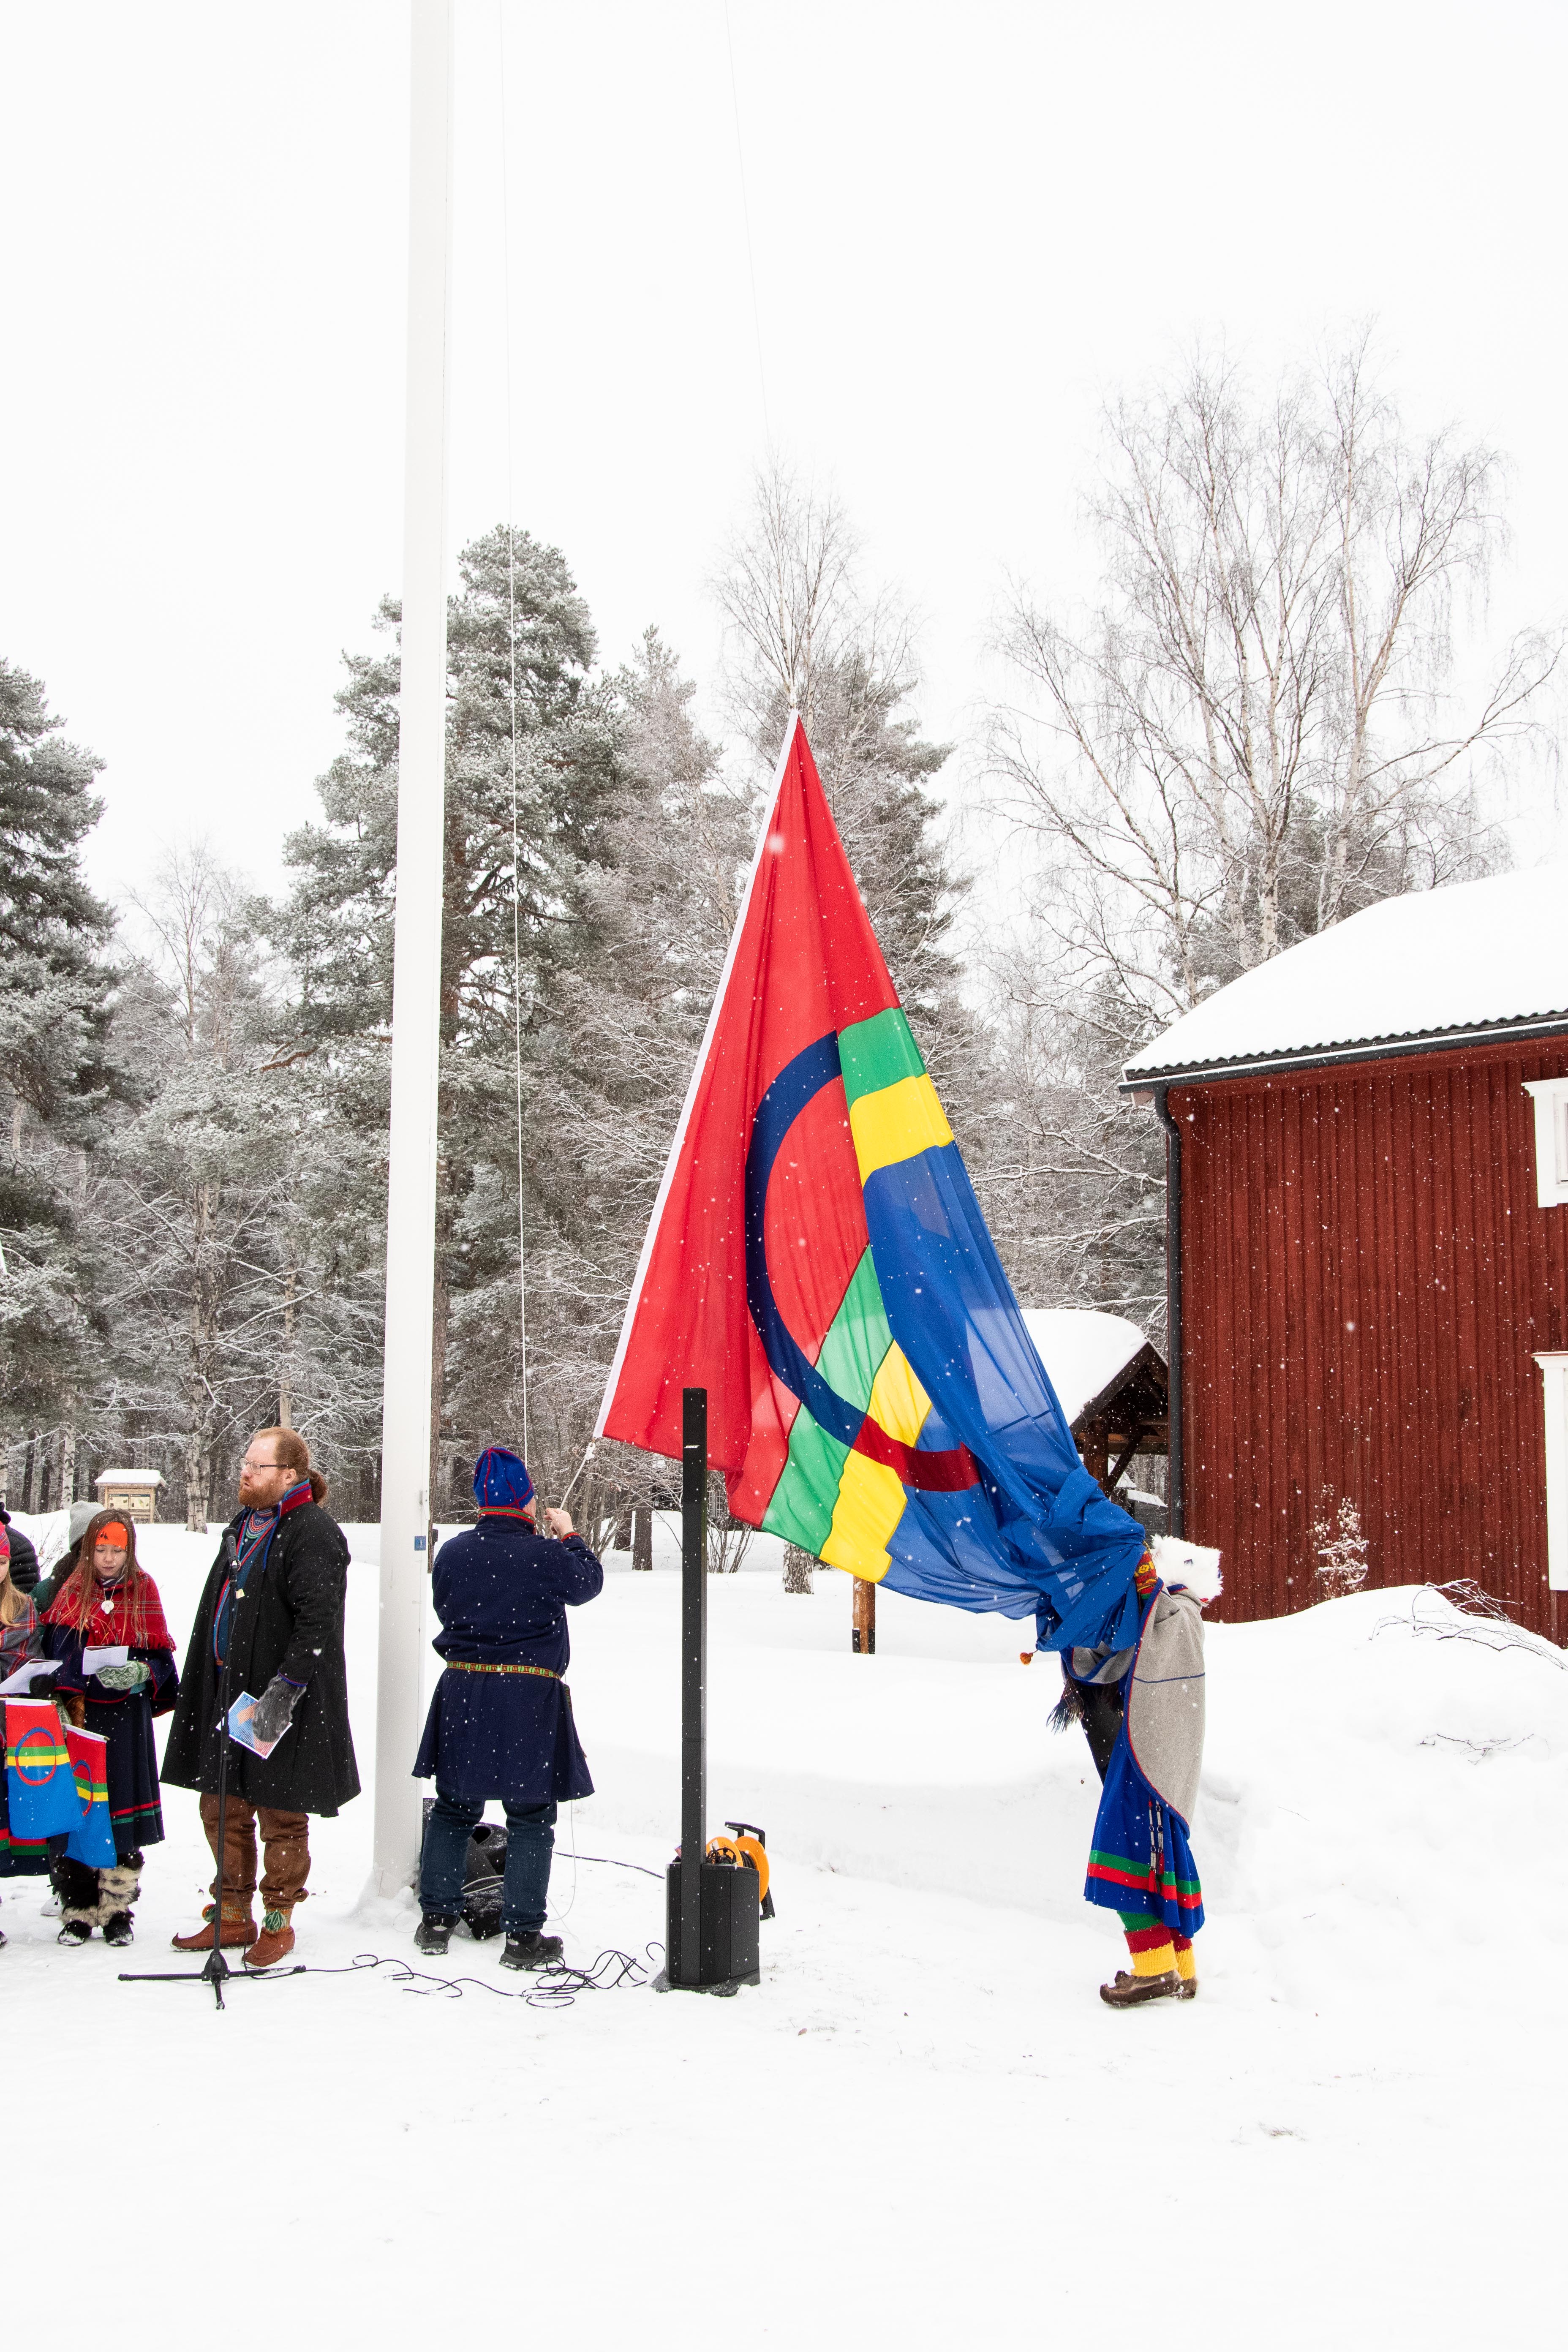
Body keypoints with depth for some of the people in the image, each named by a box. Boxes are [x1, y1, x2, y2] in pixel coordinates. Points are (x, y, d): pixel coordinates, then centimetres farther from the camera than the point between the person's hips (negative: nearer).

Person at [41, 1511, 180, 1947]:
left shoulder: (143, 1591, 6)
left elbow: (161, 1658, 5)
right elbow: (53, 1654, 6)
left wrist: (139, 1674, -15)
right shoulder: (71, 1592, 8)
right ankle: (78, 1910, 7)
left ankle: (117, 1910, 8)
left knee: (122, 1811, -2)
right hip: (77, 1715, 1)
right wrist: (64, 1700, -7)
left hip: (125, 1718, -1)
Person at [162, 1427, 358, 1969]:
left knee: (281, 1818, 3)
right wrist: (201, 1691, 22)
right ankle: (233, 1917, 26)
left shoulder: (312, 1533, -14)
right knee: (223, 1809, 14)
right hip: (227, 1692, 9)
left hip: (283, 1704, -9)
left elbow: (318, 1621, -22)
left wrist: (284, 1688, -27)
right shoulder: (243, 1526, 15)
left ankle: (279, 1922, 16)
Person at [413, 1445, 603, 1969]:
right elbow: (588, 1583, 5)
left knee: (453, 1809, 17)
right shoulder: (545, 1556, -14)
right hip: (529, 1698, -4)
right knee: (530, 1820, 4)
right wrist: (569, 1536, 19)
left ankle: (436, 1920, 21)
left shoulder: (452, 1553, -1)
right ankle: (523, 1935, 5)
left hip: (463, 1694, 4)